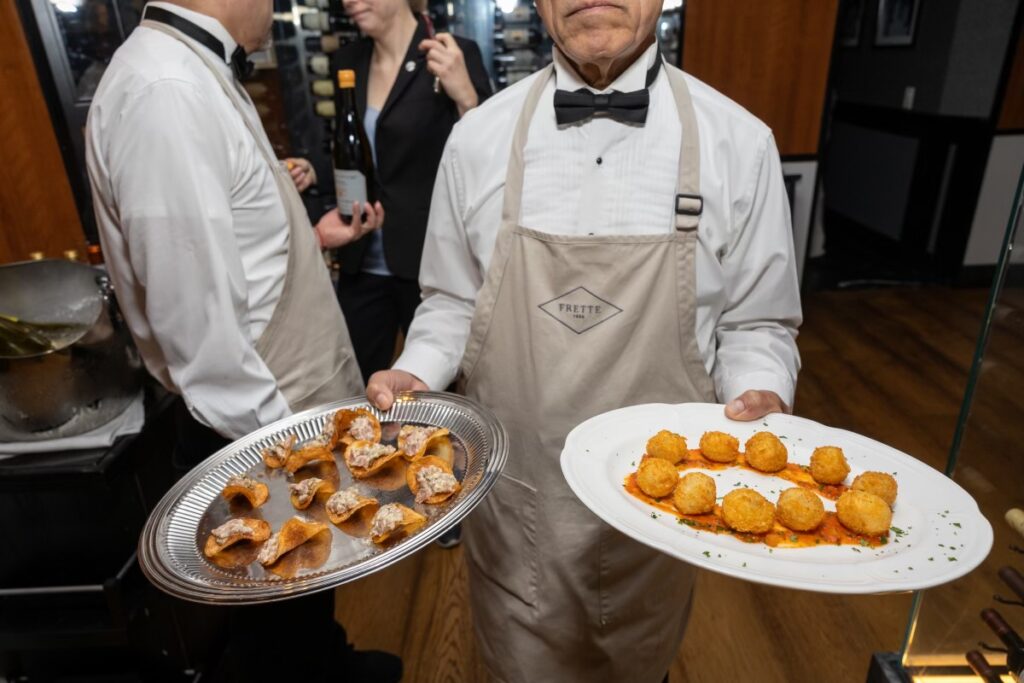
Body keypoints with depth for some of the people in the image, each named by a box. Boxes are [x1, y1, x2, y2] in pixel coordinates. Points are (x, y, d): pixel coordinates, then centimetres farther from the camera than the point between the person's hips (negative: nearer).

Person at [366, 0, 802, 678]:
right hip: (514, 506, 1)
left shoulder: (740, 143, -9)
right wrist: (414, 374, -13)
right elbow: (452, 304, 4)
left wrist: (759, 399, -19)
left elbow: (757, 324, 0)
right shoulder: (478, 137, -6)